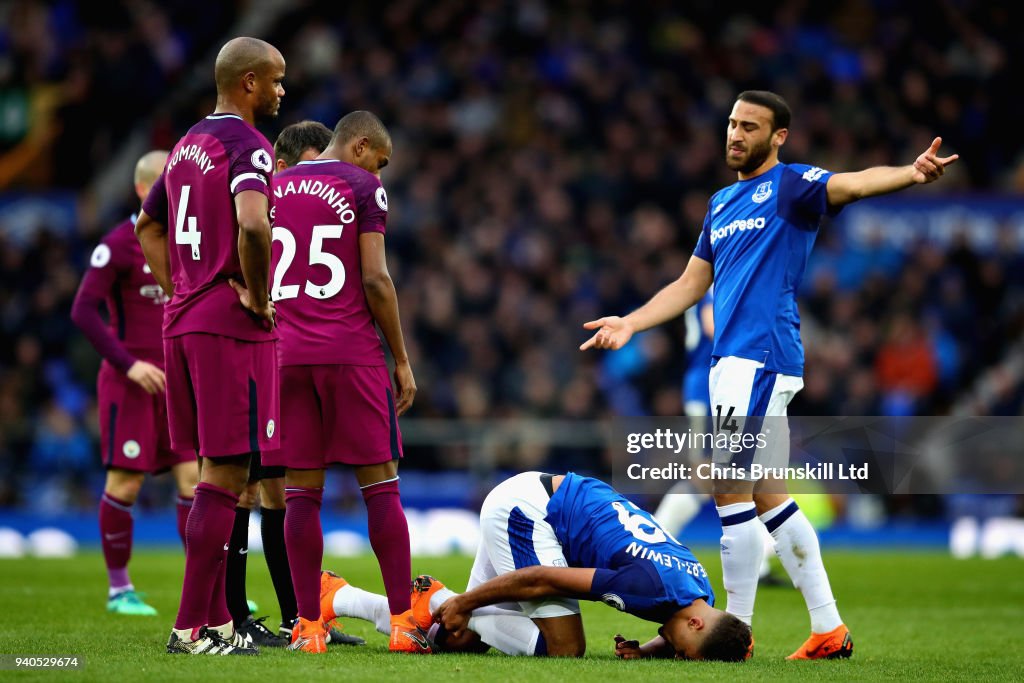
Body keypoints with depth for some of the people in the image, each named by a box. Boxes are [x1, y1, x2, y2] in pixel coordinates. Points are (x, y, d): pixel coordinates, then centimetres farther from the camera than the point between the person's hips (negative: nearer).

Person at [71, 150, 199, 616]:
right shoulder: (118, 245, -9)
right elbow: (83, 311, -12)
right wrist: (129, 364, -17)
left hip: (174, 382, 6)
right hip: (128, 382, -5)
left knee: (194, 476, -3)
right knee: (126, 482, -3)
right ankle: (118, 588, 10)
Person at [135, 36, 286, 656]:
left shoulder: (187, 146, 16)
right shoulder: (247, 145, -12)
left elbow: (149, 226, 28)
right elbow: (252, 225, -30)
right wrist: (259, 295, -16)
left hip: (183, 322, 9)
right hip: (233, 326, -9)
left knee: (215, 470, 14)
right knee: (228, 474, -5)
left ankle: (217, 620, 17)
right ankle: (192, 628, -6)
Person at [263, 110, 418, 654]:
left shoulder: (271, 189, 13)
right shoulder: (363, 187, -1)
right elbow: (374, 278, -8)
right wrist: (402, 359, -2)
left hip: (284, 354, 4)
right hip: (352, 353, -4)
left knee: (301, 492, 4)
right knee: (380, 486, 1)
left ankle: (308, 625, 1)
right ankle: (403, 620, -1)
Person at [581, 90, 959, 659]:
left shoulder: (790, 185, -5)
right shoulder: (722, 202, 20)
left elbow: (853, 184, -24)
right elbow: (691, 285, 27)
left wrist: (912, 173, -43)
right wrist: (629, 324, 21)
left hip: (762, 358, -9)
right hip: (732, 360, 9)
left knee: (731, 488, -10)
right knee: (768, 496, 11)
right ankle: (829, 629, 15)